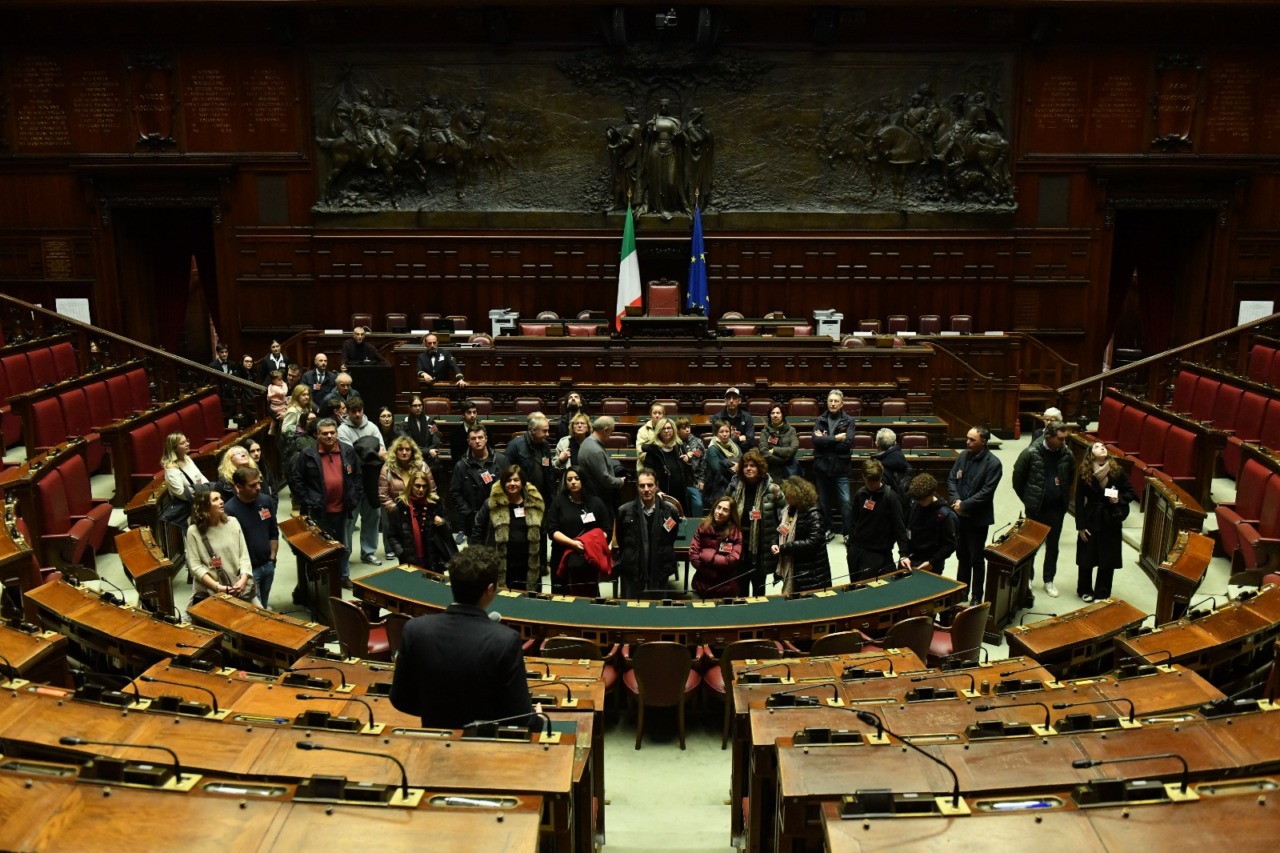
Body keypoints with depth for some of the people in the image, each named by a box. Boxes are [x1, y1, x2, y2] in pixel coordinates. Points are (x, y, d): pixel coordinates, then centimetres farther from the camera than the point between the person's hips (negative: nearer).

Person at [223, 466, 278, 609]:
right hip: (248, 569, -5)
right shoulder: (229, 510, -20)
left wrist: (272, 557, 7)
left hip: (268, 565, 6)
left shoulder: (266, 501, -2)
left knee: (265, 608, 20)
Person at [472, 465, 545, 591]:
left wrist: (543, 561, 9)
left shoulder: (535, 503, 3)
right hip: (499, 567, -2)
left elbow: (542, 533, 10)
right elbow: (477, 529, 4)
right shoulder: (493, 504, -3)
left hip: (529, 568, 2)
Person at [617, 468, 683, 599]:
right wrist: (628, 559, 10)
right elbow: (620, 541, 8)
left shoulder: (670, 511, -5)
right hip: (632, 573, 0)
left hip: (659, 572, 0)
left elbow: (671, 539, 8)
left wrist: (668, 567, 8)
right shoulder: (625, 511, -6)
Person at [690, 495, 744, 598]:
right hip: (702, 585, 2)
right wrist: (713, 573, -15)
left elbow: (732, 561, -16)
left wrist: (705, 555, -14)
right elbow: (693, 555, -8)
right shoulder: (702, 528, -1)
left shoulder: (736, 533, -6)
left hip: (726, 589, -1)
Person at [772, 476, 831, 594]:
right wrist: (777, 544, -5)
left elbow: (813, 541, -23)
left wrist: (784, 548, -21)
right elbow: (783, 534, 18)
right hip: (790, 568, 7)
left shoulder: (812, 514, -16)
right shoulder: (788, 510, 8)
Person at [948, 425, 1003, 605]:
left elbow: (986, 492, -18)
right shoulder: (963, 456, 2)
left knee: (976, 559, 6)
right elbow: (951, 479, 5)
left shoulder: (993, 464, -15)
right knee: (962, 556, 17)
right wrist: (956, 500, -11)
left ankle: (976, 597, 19)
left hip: (978, 518, -5)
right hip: (959, 516, 5)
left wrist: (964, 505, -18)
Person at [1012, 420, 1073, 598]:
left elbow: (1070, 476, 12)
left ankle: (1048, 580, 27)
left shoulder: (1066, 454, -6)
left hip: (1057, 508, 3)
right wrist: (1028, 500, 1)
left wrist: (1063, 495, 8)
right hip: (1035, 508, -3)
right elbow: (1018, 478, -5)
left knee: (1052, 546, 13)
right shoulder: (1031, 453, -16)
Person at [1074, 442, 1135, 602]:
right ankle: (1085, 590, 27)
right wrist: (1080, 526, -7)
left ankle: (1102, 594, 20)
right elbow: (1079, 501, -5)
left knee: (1108, 560, 6)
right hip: (1091, 520, -1)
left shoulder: (1117, 471, -5)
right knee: (1086, 558, 8)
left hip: (1111, 522, 1)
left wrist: (1120, 499, -18)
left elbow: (1131, 492, 4)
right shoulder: (1085, 474, -7)